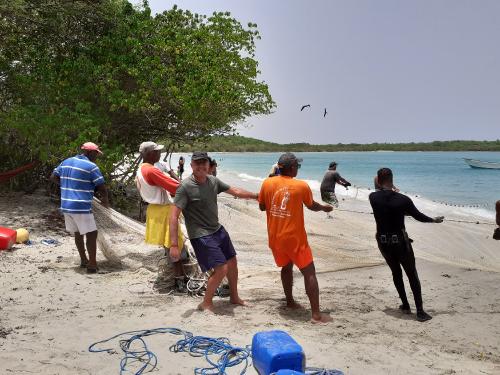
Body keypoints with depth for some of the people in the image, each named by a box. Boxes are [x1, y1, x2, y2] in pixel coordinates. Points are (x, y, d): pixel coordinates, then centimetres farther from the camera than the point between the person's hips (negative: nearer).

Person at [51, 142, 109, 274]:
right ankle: (92, 265, 1)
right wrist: (105, 200, 9)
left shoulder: (66, 162, 11)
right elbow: (102, 189, -10)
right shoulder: (91, 166, -10)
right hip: (81, 207, -8)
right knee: (91, 234, 0)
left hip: (66, 206, 8)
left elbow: (53, 177, 20)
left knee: (78, 233, 19)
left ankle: (83, 260, 30)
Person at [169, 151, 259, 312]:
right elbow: (174, 216, -21)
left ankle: (234, 297, 39)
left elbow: (235, 191, 15)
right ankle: (206, 303, 10)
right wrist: (174, 245, -27)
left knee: (232, 262, 16)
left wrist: (257, 196, 21)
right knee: (221, 269, -12)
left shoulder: (213, 181, 1)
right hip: (201, 236, -8)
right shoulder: (186, 187, -19)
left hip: (218, 230, 8)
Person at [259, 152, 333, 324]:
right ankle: (316, 314, 1)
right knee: (309, 272, 3)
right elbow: (312, 206, 6)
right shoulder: (301, 186, -11)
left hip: (275, 237, 5)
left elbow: (262, 207, 9)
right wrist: (325, 207, 27)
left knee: (286, 266, 26)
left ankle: (290, 301, 36)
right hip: (294, 238, -5)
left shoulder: (267, 183, -3)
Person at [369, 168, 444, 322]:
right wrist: (435, 220, 16)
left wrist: (389, 190, 28)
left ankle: (405, 306, 26)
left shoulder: (373, 197, -10)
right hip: (400, 241, -3)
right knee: (412, 275, 7)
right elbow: (418, 216, -1)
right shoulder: (403, 199, -15)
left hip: (383, 241, 3)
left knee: (396, 272, 20)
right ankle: (420, 311, 8)